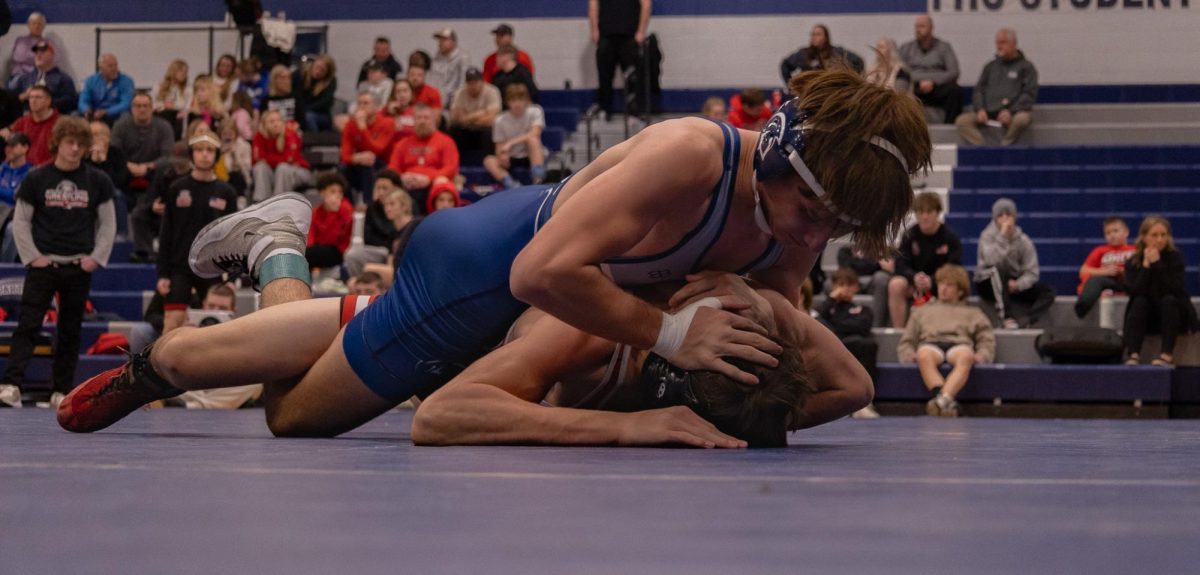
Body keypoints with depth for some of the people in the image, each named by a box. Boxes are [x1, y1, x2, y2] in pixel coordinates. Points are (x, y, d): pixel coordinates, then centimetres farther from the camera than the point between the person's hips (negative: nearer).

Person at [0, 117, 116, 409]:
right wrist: (33, 256, -6)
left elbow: (108, 223, 8)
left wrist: (96, 257, -2)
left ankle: (61, 391, 13)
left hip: (79, 267, 2)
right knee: (27, 325, -11)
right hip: (42, 265, -2)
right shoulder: (36, 179, 0)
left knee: (70, 331, 7)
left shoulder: (97, 181, 3)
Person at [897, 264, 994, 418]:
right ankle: (948, 402, -62)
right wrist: (909, 354, 3)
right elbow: (906, 342, 28)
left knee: (965, 357, -41)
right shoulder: (922, 311, 40)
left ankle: (943, 399, -65)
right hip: (930, 344, 0)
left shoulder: (972, 313, 37)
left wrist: (981, 355, -4)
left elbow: (987, 340, 21)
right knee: (924, 356, -41)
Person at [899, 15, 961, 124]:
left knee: (955, 90, -32)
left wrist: (933, 82, -12)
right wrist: (919, 82, -9)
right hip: (914, 88, 0)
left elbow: (953, 73, 3)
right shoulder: (906, 48, 18)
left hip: (937, 87, 0)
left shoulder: (944, 46, 14)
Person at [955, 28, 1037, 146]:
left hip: (1013, 113, -4)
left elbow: (1029, 94, 0)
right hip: (988, 113, 4)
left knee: (1021, 119, -39)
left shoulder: (1026, 67, 11)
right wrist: (980, 109, -3)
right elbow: (978, 90, 19)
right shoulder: (990, 67, 25)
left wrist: (1010, 111, -15)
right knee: (962, 120, -23)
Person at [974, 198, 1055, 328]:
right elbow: (992, 260, -31)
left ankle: (1024, 319, -36)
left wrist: (1018, 284, -26)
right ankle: (1006, 317, -38)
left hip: (1014, 285, 4)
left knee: (1048, 292, -16)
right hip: (989, 284, -4)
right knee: (1000, 267, -38)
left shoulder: (1023, 240, -2)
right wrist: (1003, 235, -32)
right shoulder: (988, 235, -11)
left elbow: (1032, 272, -7)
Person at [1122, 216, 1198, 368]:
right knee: (1139, 302, -27)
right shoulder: (1132, 263, -4)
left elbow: (1175, 290, -22)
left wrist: (1157, 264, -24)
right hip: (1145, 318, 1)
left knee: (1169, 300, -30)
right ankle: (1133, 355, -40)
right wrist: (1146, 266, -22)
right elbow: (1135, 292, -19)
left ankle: (1168, 355, -36)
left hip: (1173, 315, -1)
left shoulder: (1175, 257, -8)